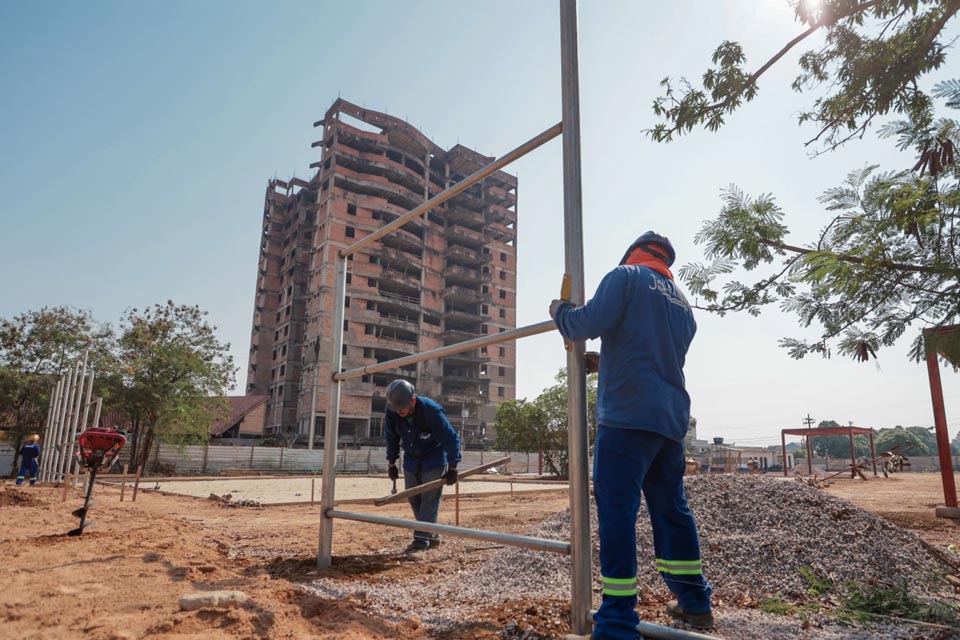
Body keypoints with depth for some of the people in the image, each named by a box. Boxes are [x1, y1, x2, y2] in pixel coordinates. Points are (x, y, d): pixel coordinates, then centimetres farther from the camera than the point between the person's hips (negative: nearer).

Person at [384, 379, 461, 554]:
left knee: (429, 498, -10)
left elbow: (451, 438, -23)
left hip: (434, 458, -5)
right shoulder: (392, 412, -18)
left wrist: (452, 468, -19)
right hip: (411, 459, 5)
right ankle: (431, 535, 19)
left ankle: (421, 538, -5)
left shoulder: (432, 411, -32)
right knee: (414, 499, 7)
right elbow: (391, 438, 1)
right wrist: (391, 464, 6)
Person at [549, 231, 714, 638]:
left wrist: (560, 311, 7)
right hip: (671, 418, 8)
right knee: (671, 509, 17)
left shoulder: (626, 277, 1)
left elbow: (590, 324, -13)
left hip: (627, 414, -8)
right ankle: (694, 602, 27)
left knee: (617, 512, -8)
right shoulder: (682, 303, 23)